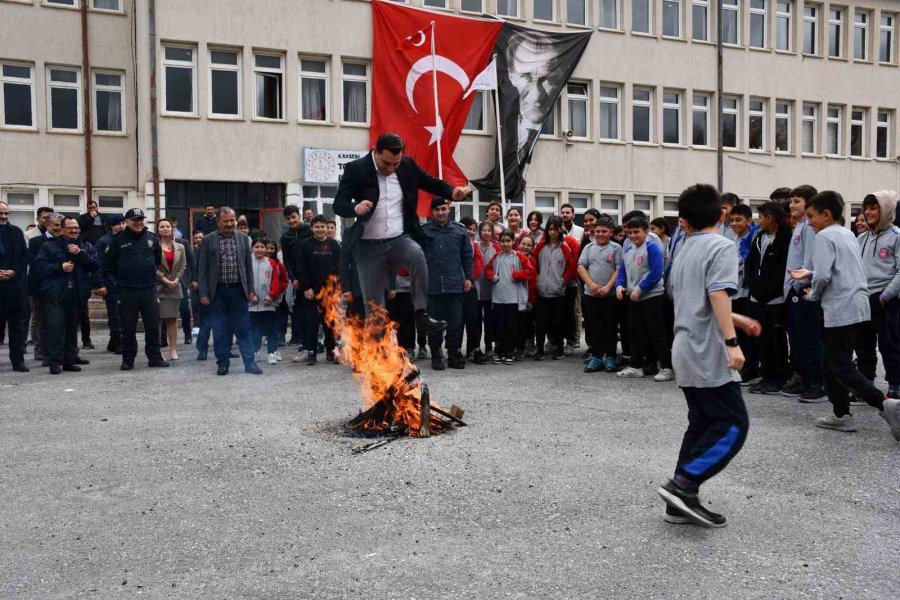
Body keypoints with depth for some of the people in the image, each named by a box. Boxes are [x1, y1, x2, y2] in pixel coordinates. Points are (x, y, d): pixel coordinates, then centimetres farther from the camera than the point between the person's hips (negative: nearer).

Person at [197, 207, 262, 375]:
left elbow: (248, 266, 9)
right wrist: (204, 293, -6)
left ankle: (250, 363, 5)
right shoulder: (208, 240, 0)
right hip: (217, 291, -1)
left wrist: (250, 289, 3)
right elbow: (202, 269, 0)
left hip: (238, 290, 1)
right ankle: (223, 363, 14)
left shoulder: (243, 238, 6)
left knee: (243, 329, 3)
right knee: (220, 330, 4)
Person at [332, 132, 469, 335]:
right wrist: (356, 209, -35)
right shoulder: (356, 169, -8)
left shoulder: (408, 164, 1)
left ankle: (421, 315, -28)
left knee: (416, 254, -34)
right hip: (369, 247, -1)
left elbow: (431, 183, 12)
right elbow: (338, 204, -12)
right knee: (373, 306, 0)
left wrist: (453, 193, -9)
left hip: (400, 240, 1)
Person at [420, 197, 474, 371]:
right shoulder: (423, 231, 3)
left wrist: (469, 278, 5)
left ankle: (454, 354, 15)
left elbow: (468, 257, 12)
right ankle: (435, 355, 15)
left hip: (455, 285, 1)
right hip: (431, 286, -1)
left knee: (455, 323, 4)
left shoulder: (459, 231, 9)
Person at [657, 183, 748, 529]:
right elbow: (718, 296, -22)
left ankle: (681, 502, 11)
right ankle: (683, 485, -11)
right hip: (709, 354, -8)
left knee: (702, 425, 12)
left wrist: (739, 320, 37)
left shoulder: (684, 252, 17)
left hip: (686, 351, 8)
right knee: (734, 425, -4)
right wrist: (732, 342, -24)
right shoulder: (721, 246, -9)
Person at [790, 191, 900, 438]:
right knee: (833, 362, 16)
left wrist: (813, 294, -2)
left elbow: (823, 275, -20)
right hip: (857, 306, 9)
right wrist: (809, 274, 17)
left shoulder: (825, 236, -11)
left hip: (841, 309, -9)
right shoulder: (849, 234, 16)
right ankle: (841, 414, 19)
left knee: (841, 367, -5)